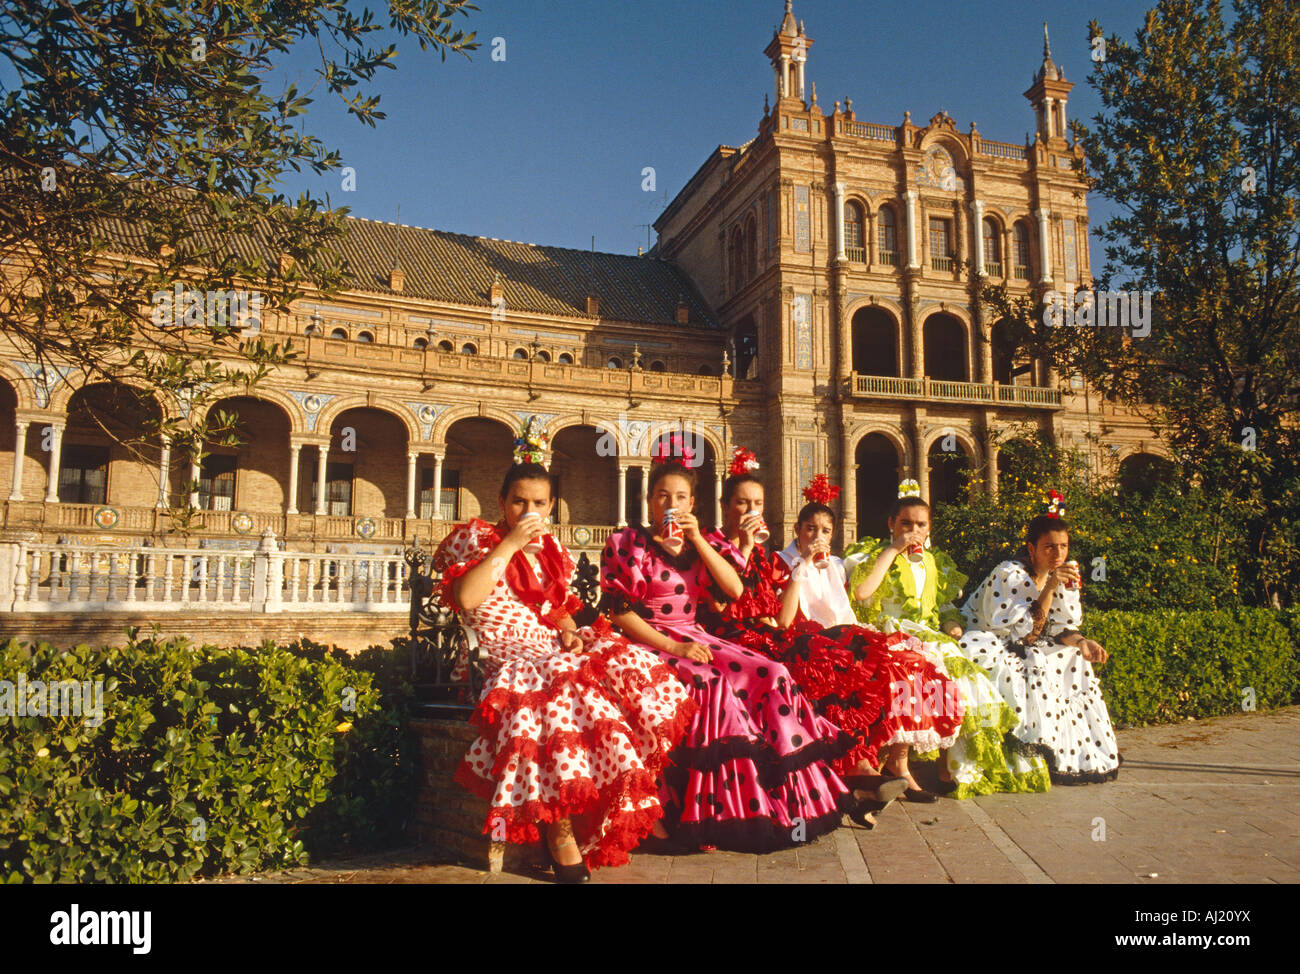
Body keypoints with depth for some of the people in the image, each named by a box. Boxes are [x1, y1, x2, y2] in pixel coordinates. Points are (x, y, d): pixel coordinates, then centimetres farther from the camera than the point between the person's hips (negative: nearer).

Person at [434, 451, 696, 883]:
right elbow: (466, 598, -18)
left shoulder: (551, 550, 18)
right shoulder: (478, 538, 1)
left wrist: (569, 630, 3)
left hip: (554, 651, 6)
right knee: (564, 690, -36)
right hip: (512, 660, -6)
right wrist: (510, 544, -16)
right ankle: (561, 836, -27)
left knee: (631, 667, -19)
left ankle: (633, 806, -7)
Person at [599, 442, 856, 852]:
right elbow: (619, 611, -9)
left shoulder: (695, 545, 15)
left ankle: (792, 795, -11)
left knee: (772, 675, -16)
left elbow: (734, 590, 0)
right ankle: (733, 812, -24)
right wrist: (674, 647, -18)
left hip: (694, 639, 6)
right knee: (715, 686, -33)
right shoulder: (629, 543, 0)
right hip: (649, 645, -5)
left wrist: (697, 540, -9)